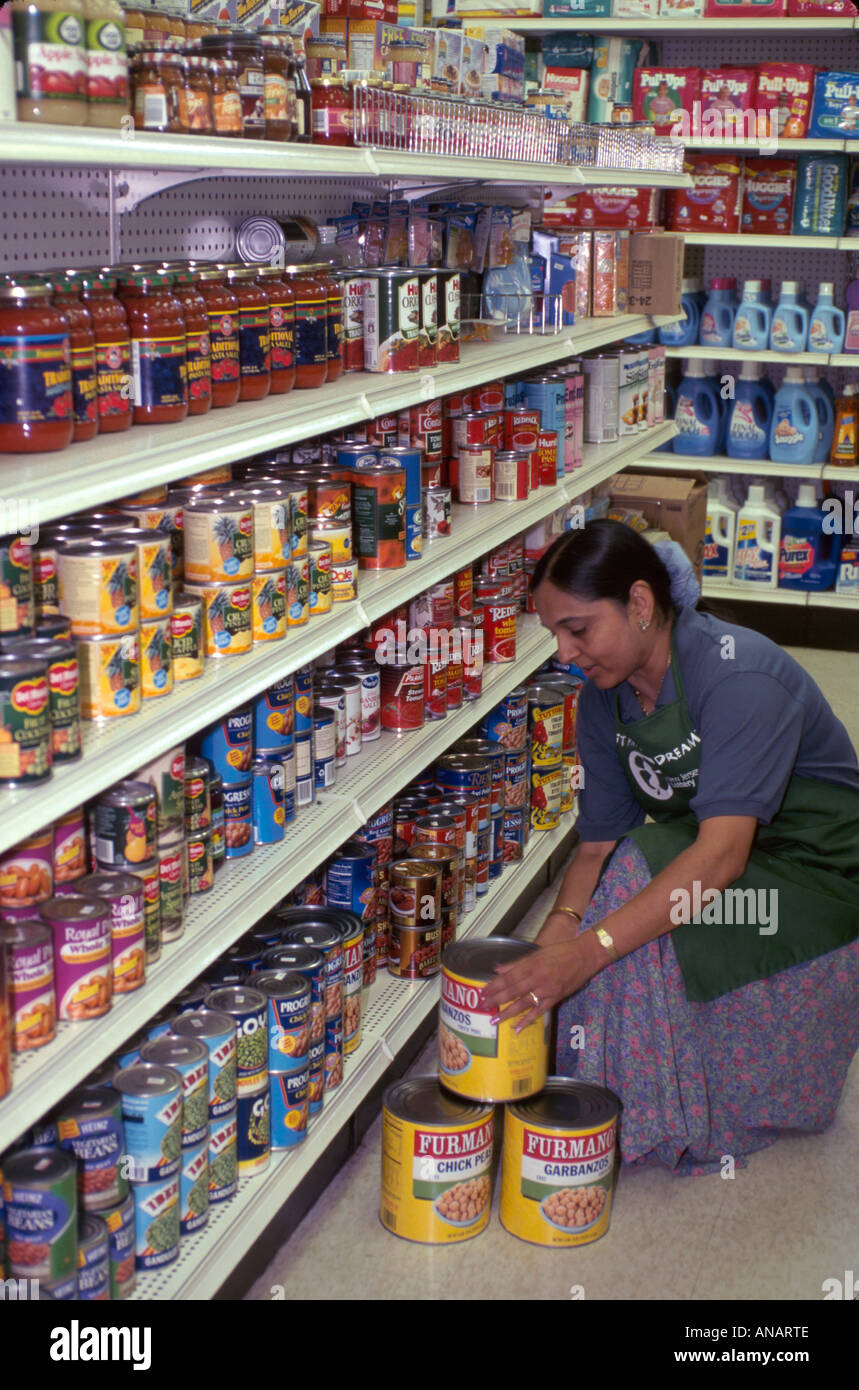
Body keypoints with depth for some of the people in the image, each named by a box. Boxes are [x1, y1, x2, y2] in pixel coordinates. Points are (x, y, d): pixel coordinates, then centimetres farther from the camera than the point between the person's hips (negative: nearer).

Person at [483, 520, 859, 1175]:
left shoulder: (738, 675, -29)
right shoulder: (605, 696, -5)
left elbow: (723, 853, -39)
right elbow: (599, 844, -7)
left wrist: (588, 950, -48)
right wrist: (555, 934, -29)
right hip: (702, 861, 7)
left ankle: (665, 1119, -11)